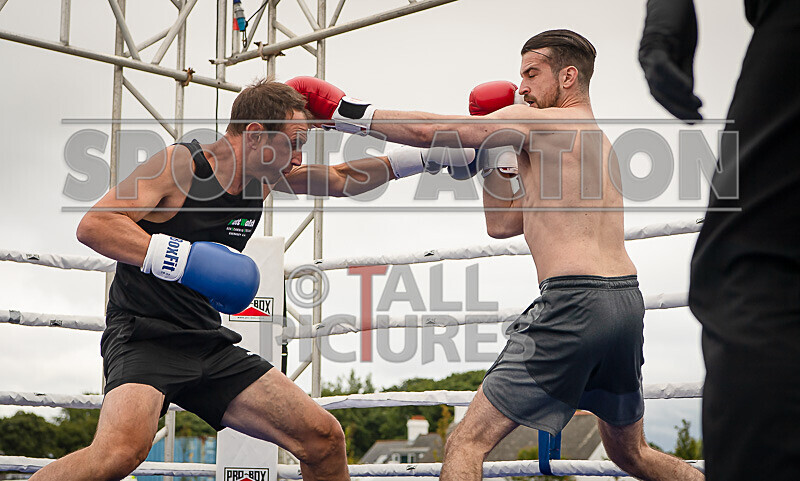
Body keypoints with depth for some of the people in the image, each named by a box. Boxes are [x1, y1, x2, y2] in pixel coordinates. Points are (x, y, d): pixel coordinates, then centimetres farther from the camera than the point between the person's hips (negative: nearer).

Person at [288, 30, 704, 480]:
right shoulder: (599, 143, 24)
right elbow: (502, 223, 25)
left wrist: (349, 113, 4)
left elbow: (431, 130, -6)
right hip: (626, 297, 9)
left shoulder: (536, 122, -1)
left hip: (575, 301, -9)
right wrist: (491, 149, 24)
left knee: (467, 444, -4)